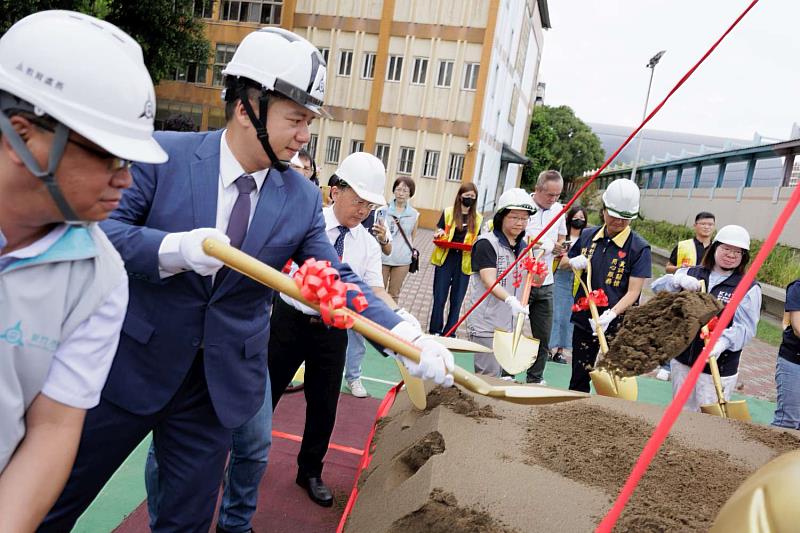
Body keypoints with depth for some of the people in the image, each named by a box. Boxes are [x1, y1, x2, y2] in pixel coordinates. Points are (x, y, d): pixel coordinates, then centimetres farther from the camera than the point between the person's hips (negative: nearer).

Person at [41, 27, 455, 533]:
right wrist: (176, 248, -30)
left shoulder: (303, 198, -4)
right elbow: (102, 229, -11)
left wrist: (406, 336, -17)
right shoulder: (165, 153, -10)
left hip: (223, 385, 2)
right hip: (131, 366, -1)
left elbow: (339, 278, -4)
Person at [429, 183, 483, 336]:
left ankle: (449, 332, 17)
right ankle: (435, 331, 12)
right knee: (439, 298, 0)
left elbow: (477, 240, 14)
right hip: (446, 260, -1)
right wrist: (439, 234, -15)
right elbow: (439, 233, 8)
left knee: (457, 300, 6)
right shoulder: (448, 212, 4)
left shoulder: (478, 218, 9)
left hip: (464, 263, 2)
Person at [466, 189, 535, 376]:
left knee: (502, 375, 12)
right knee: (489, 376, -8)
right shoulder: (487, 243, -10)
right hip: (486, 323, -7)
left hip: (511, 324, 7)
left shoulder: (524, 247, 12)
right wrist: (510, 300, -36)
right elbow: (489, 282, -20)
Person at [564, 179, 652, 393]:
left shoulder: (639, 248, -9)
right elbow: (564, 262, 19)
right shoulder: (587, 236, 4)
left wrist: (611, 314, -29)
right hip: (584, 319, 4)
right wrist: (573, 262, -4)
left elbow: (633, 291, -14)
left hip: (617, 326, -4)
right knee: (578, 379, 15)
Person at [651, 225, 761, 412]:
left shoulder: (749, 288, -4)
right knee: (681, 414, 17)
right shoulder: (691, 274, 7)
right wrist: (679, 280, -24)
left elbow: (744, 327, -14)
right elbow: (657, 286, -4)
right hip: (682, 361, 4)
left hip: (718, 367, -4)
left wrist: (723, 342, -33)